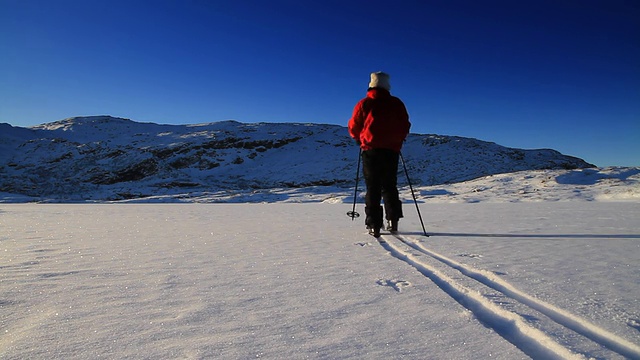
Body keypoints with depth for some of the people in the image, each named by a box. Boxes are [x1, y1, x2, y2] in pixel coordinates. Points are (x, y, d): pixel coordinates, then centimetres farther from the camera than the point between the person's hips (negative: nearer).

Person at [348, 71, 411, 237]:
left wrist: (361, 139, 25)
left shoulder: (363, 104, 0)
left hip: (370, 150, -1)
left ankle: (374, 225, -2)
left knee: (372, 188, 3)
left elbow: (353, 127, 5)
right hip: (392, 150, 2)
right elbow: (405, 126, 11)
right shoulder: (397, 103, 5)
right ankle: (393, 219, 2)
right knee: (390, 186, 14)